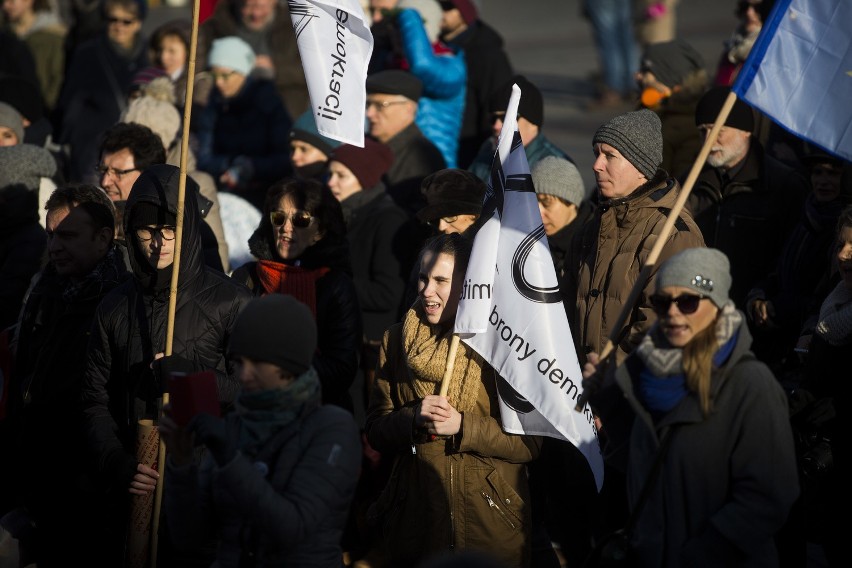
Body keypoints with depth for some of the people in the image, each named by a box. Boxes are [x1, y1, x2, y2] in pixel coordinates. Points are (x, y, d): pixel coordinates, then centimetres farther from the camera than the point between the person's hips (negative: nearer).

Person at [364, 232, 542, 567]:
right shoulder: (397, 340, 4)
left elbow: (530, 442, -10)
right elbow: (376, 430, 4)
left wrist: (463, 426, -21)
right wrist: (413, 419, -16)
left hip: (490, 523, -3)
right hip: (413, 522, 3)